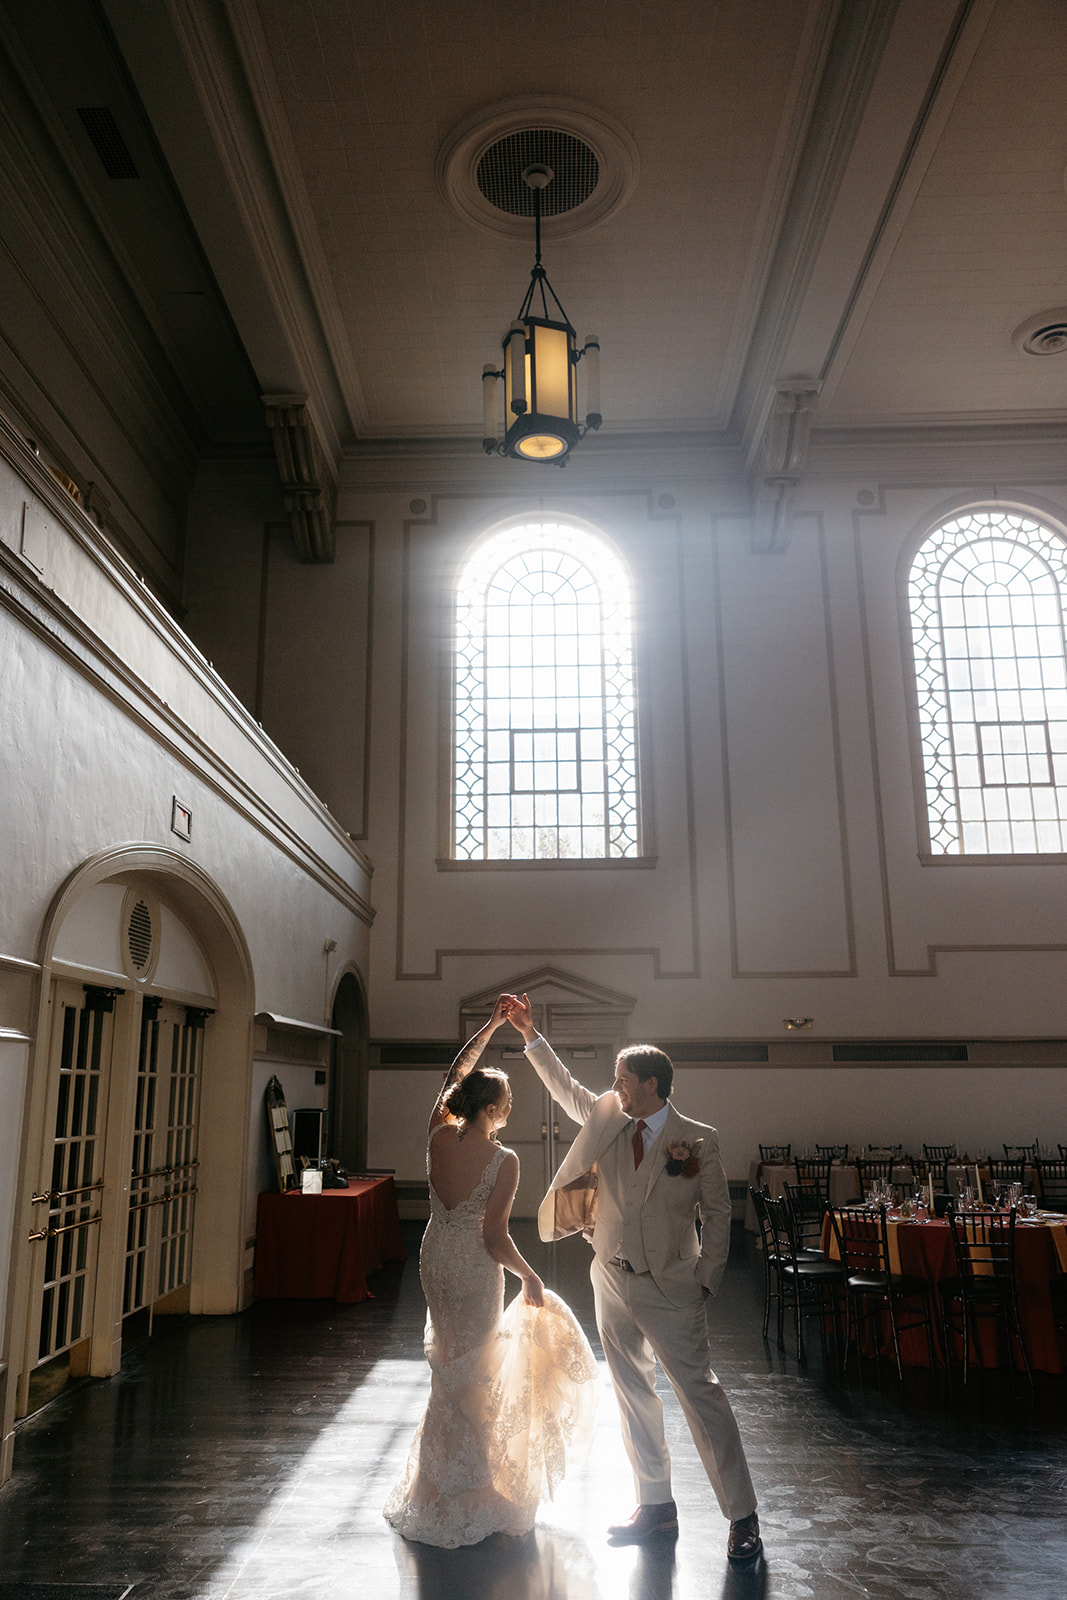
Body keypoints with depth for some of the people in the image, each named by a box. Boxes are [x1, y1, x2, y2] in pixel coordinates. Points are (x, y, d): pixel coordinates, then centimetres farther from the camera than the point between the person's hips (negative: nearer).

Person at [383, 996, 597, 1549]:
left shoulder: (440, 1134, -10)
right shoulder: (504, 1160, -23)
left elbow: (457, 1071, 4)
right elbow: (494, 1236, -21)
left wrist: (491, 1025, 9)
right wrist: (529, 1277, -6)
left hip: (435, 1259, 6)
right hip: (475, 1270, -6)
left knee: (450, 1365, 25)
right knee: (472, 1373, 10)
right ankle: (465, 1493, 24)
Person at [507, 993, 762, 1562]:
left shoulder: (698, 1140, -9)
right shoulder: (607, 1120, 3)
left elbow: (717, 1212, -3)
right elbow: (566, 1087, 15)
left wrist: (706, 1279, -6)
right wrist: (531, 1035, 13)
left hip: (670, 1290, -5)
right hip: (612, 1281, 5)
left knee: (700, 1395, -5)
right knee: (632, 1395, 14)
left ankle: (742, 1515, 7)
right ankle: (655, 1504, 28)